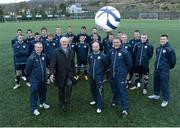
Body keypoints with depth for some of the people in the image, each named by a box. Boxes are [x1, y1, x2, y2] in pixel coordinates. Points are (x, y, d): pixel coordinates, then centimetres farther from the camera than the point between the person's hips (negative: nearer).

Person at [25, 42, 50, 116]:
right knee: (34, 93, 1)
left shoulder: (43, 56, -1)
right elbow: (28, 69, -11)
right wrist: (31, 76, 2)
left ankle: (43, 103, 41)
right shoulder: (32, 58, -19)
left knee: (43, 91, 20)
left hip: (43, 78, 6)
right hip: (35, 79, -6)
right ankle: (34, 108, 14)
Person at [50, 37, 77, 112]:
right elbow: (52, 63, -11)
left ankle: (66, 102, -7)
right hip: (60, 74, -2)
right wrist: (51, 73, -22)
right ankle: (62, 104, 31)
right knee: (61, 89, 9)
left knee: (69, 84, -24)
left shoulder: (71, 51, 6)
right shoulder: (56, 51, -5)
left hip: (69, 73, 2)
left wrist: (74, 74, 11)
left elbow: (72, 64, 11)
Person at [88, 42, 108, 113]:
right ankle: (95, 100, 42)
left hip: (99, 76, -5)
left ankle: (99, 106, 3)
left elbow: (106, 65, -4)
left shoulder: (103, 56, -14)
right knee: (93, 89, 19)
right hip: (91, 75, 5)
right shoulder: (90, 55, 1)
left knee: (99, 91, -6)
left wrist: (101, 71, 5)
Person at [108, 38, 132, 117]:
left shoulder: (124, 52, -12)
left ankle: (125, 109, 0)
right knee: (114, 89, 19)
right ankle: (115, 100, 43)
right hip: (112, 74, 5)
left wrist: (126, 72, 7)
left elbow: (129, 63, -4)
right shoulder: (111, 51, 4)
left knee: (122, 91, -6)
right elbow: (108, 61, 18)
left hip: (121, 75, -5)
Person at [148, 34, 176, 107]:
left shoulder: (169, 49, -16)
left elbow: (173, 61, -9)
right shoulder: (158, 48, 5)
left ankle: (165, 100, 14)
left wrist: (168, 67, 4)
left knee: (164, 85, 0)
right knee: (156, 83, 20)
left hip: (164, 71, -7)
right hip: (156, 69, 7)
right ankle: (156, 95, 40)